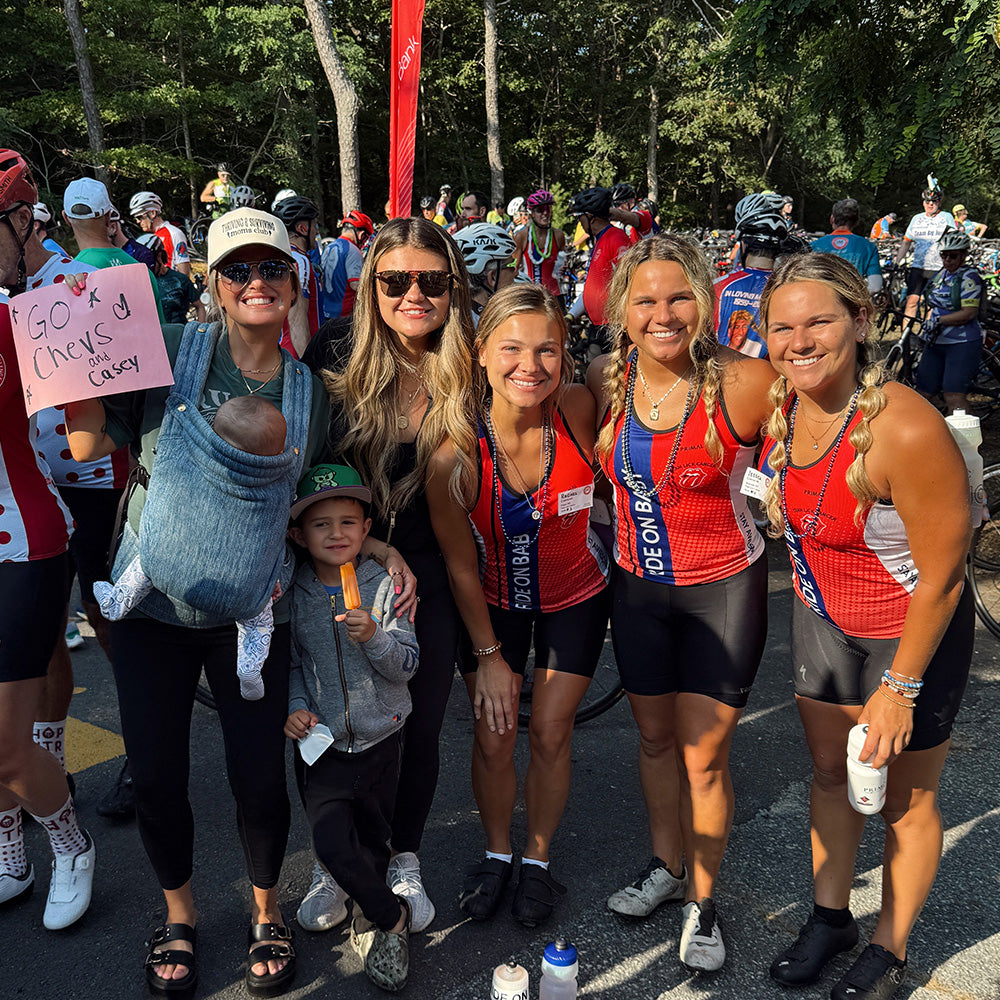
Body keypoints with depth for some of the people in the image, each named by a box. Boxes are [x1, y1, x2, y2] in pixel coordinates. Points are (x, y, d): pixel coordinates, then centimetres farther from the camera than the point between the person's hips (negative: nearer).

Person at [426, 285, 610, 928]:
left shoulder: (577, 408, -27)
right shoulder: (456, 449, -28)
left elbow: (606, 481, -3)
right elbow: (460, 564, -15)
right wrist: (488, 654, -7)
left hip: (575, 595, 1)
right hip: (493, 601, 0)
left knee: (551, 734, 6)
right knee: (493, 736, 5)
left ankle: (538, 861, 31)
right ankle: (497, 855, 33)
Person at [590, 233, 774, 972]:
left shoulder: (745, 383, -22)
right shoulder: (606, 380, -8)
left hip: (725, 587, -4)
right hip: (637, 585, 4)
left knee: (703, 756, 4)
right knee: (654, 737, 19)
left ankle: (703, 901, 29)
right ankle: (666, 866, 43)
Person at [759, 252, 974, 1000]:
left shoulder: (905, 429, -33)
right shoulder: (781, 402, -13)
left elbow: (942, 576, -23)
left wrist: (899, 686, -16)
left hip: (916, 632, -6)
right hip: (824, 619, 6)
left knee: (906, 801, 13)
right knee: (830, 773, 20)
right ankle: (831, 917, 43)